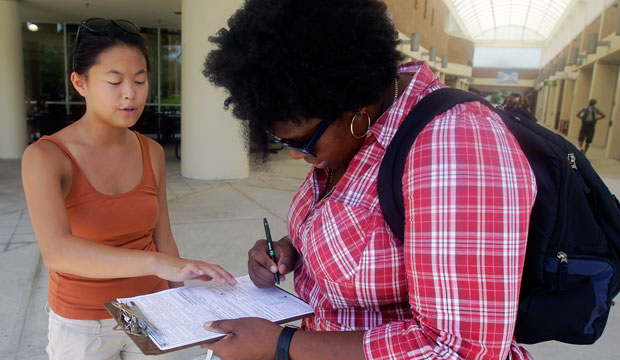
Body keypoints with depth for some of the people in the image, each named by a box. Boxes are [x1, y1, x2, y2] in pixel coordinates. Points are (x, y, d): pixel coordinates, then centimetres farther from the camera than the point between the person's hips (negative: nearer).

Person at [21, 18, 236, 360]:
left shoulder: (152, 153, -4)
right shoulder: (45, 157, -17)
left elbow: (163, 239, 3)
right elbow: (57, 252, -33)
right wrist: (159, 263, -45)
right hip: (83, 327, -3)